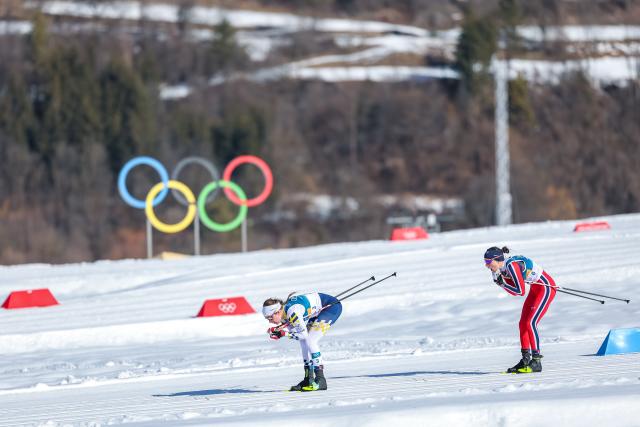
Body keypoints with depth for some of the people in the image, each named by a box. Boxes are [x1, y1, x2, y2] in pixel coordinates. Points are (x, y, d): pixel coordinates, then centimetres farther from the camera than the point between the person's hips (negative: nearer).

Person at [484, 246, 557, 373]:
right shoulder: (503, 268, -1)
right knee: (523, 324, 7)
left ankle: (536, 362, -13)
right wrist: (498, 281, -11)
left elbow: (520, 291, -27)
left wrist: (502, 283, -20)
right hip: (535, 288, 10)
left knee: (530, 323, -16)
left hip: (546, 287, -10)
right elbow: (514, 291, 2)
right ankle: (525, 360, 12)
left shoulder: (512, 266, -28)